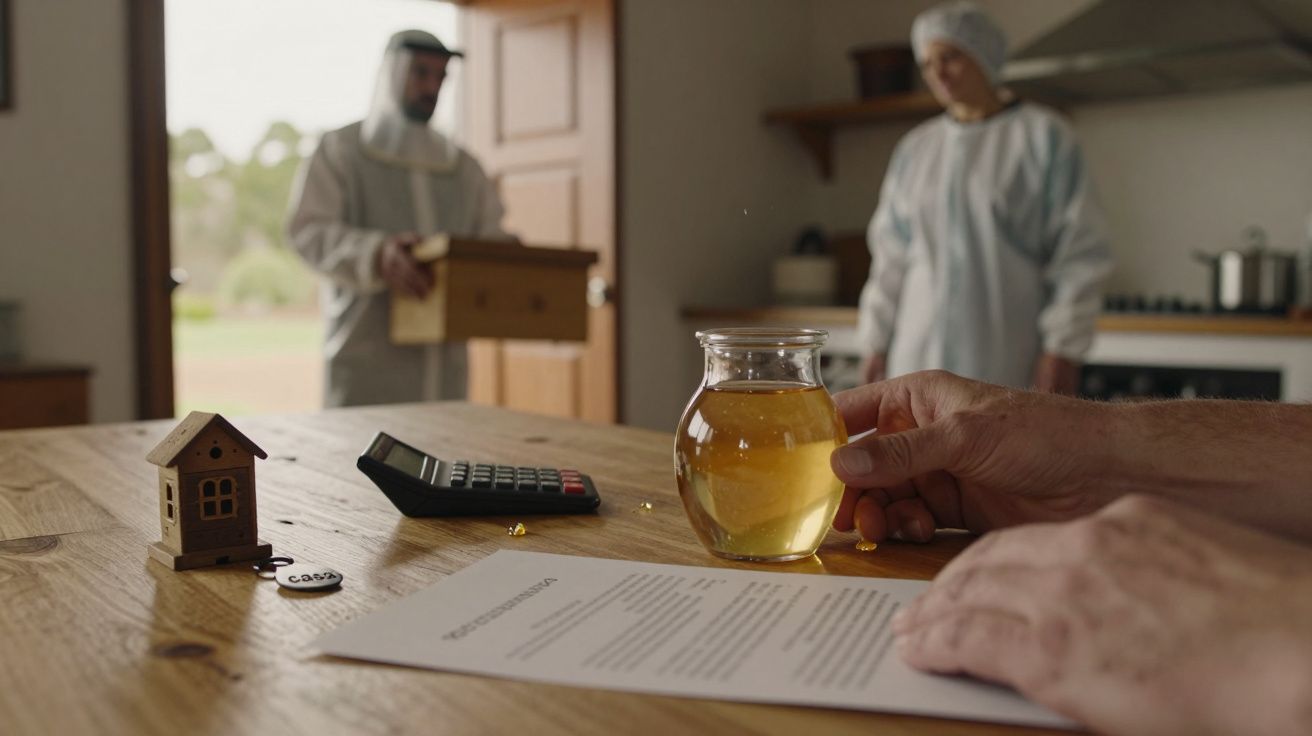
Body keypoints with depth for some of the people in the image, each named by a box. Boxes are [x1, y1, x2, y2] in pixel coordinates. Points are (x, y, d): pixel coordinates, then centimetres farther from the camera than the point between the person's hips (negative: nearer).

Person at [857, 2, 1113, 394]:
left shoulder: (1042, 136, 0)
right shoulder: (915, 149, 12)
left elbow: (1079, 253, -3)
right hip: (920, 356, 4)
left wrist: (1064, 348, -9)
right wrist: (876, 342, 11)